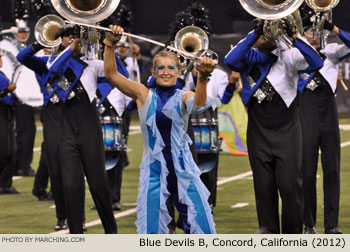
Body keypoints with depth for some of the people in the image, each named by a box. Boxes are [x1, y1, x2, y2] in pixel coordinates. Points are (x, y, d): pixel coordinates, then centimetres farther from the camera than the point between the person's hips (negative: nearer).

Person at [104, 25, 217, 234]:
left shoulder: (183, 98, 3)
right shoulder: (144, 95, 5)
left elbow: (198, 103, -21)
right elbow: (111, 74, -3)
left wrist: (203, 79, -41)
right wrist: (111, 44, -17)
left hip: (183, 171, 0)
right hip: (154, 172, 0)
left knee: (202, 228, -4)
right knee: (150, 231, -4)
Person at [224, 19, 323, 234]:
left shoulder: (289, 56, 0)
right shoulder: (249, 58, 5)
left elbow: (316, 63, -16)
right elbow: (230, 61, -17)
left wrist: (294, 37, -25)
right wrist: (255, 33, -22)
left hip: (287, 131, -2)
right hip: (258, 133, 2)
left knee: (290, 185, -6)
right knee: (264, 186, 5)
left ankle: (293, 235, 2)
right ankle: (268, 231, 13)